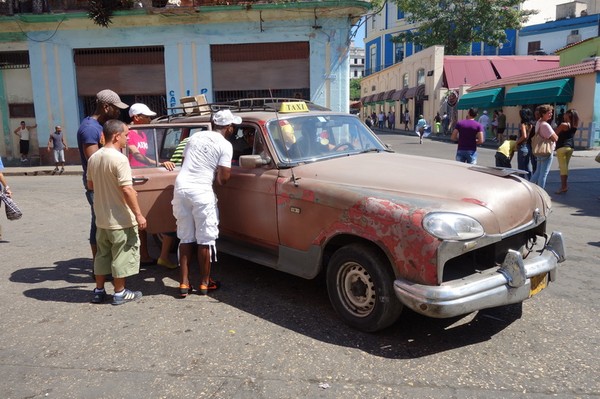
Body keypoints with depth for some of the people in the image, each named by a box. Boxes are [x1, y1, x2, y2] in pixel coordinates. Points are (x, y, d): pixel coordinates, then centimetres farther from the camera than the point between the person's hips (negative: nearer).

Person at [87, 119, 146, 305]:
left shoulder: (93, 157, 5)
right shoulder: (119, 159, -20)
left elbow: (90, 185, 15)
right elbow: (127, 189, -23)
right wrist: (138, 214, -19)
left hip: (101, 217, 8)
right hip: (120, 218, -8)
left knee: (103, 253, 18)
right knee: (122, 255, 5)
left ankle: (99, 291, 27)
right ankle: (120, 293, 15)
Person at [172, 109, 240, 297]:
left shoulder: (195, 137, 14)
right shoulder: (225, 145, -3)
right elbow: (222, 179, -8)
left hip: (181, 188, 6)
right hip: (201, 192, -5)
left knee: (185, 238, 13)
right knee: (205, 240, 7)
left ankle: (184, 283, 16)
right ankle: (205, 283, 17)